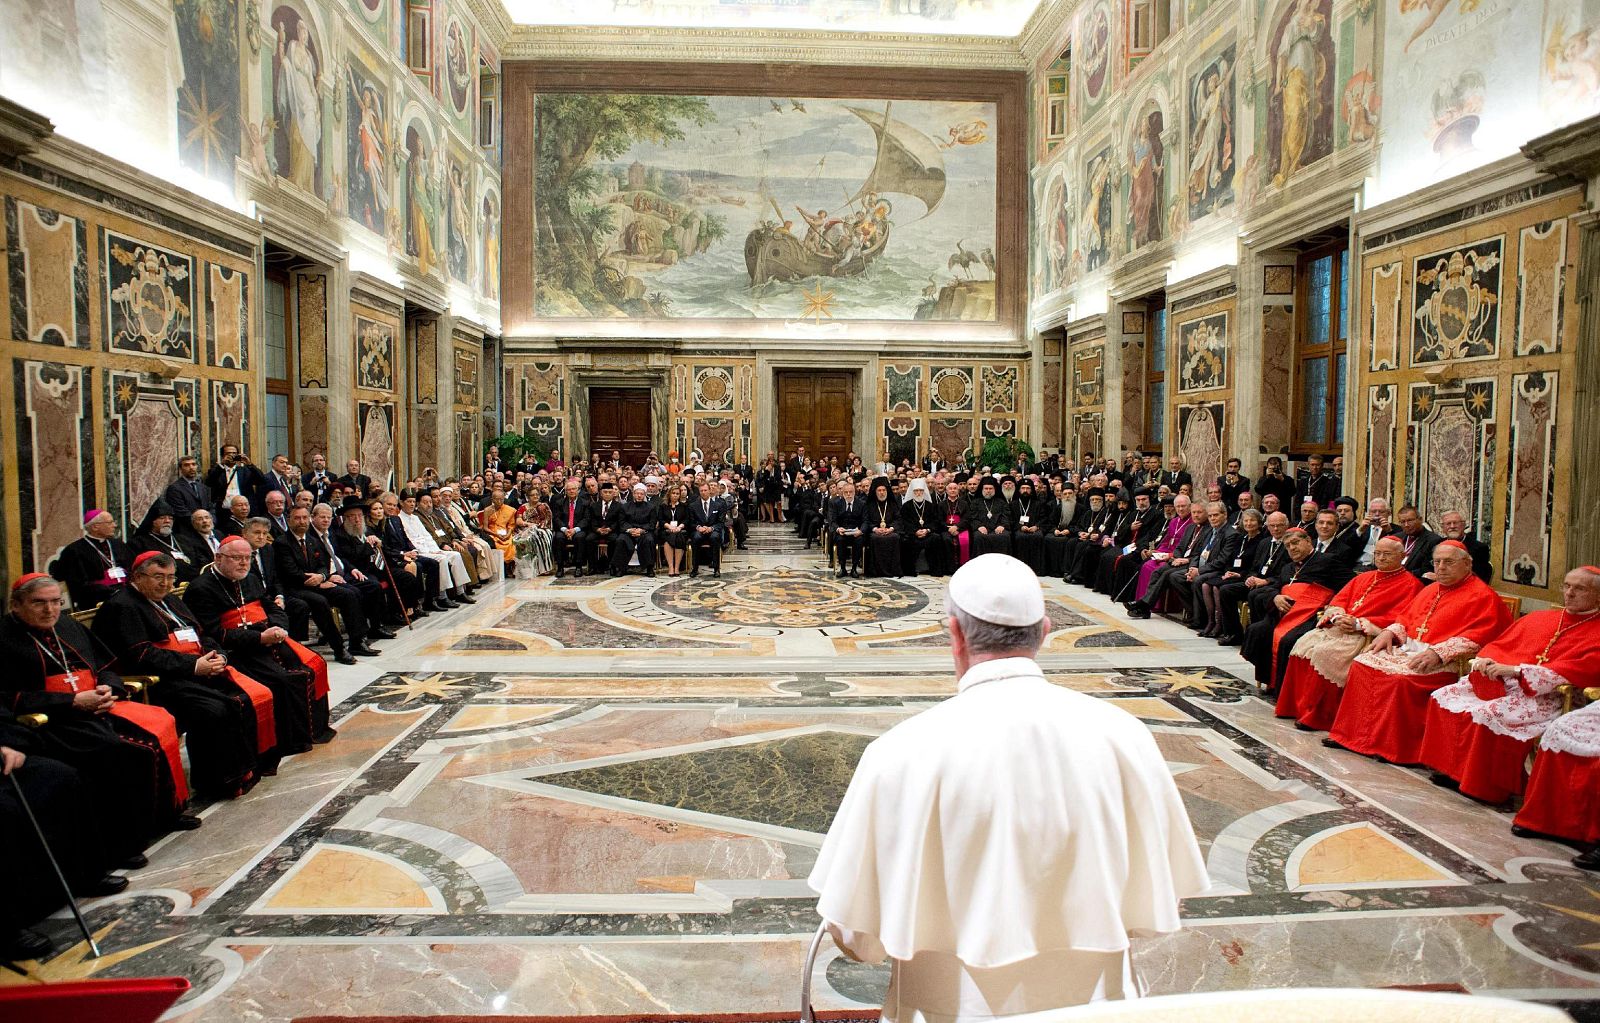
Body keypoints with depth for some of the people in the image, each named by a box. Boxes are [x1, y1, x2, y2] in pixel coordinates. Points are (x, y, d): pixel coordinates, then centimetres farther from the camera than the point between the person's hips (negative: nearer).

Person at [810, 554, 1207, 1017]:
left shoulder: (901, 753, -21)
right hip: (1089, 1000, 3)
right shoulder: (1126, 737, -13)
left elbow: (857, 934, -13)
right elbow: (1155, 905, -3)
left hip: (955, 1005, -3)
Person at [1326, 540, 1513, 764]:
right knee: (1362, 664, -12)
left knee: (1401, 678, -33)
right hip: (1408, 650, 8)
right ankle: (1354, 733, -10)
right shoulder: (1431, 590, 22)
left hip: (1445, 662, -8)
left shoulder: (1482, 596, -3)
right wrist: (1389, 632, 5)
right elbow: (1406, 617, 27)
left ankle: (1390, 746, -23)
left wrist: (1438, 653, -25)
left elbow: (1477, 637, -15)